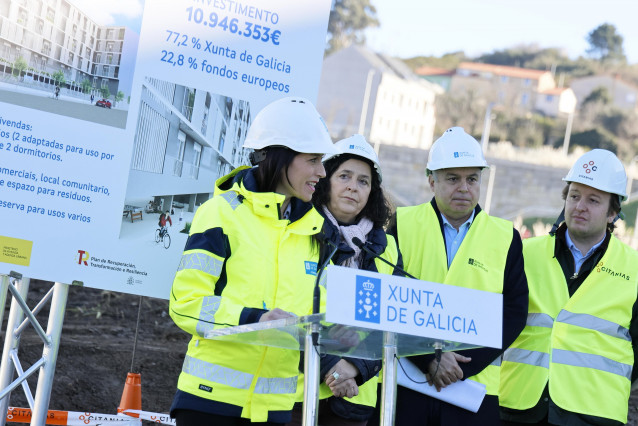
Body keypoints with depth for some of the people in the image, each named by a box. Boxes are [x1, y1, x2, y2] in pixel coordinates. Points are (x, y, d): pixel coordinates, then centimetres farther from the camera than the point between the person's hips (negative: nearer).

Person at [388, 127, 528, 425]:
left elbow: (514, 313, 2)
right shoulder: (402, 225, 4)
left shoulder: (505, 238, 7)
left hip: (473, 387, 1)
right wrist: (429, 360, -14)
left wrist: (463, 364, -10)